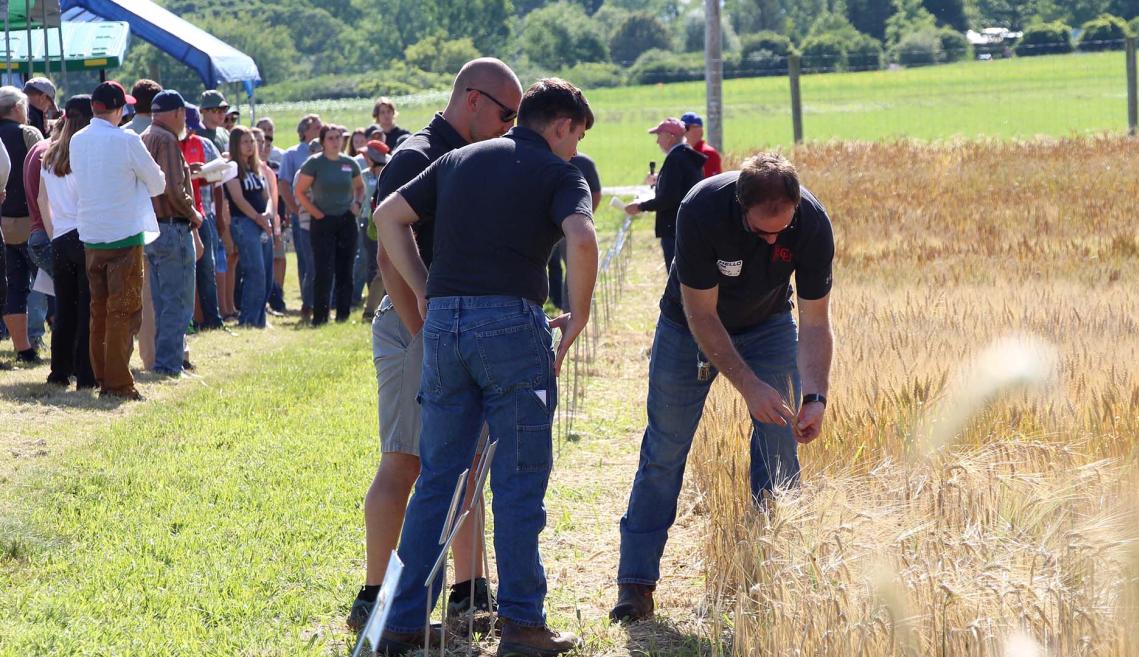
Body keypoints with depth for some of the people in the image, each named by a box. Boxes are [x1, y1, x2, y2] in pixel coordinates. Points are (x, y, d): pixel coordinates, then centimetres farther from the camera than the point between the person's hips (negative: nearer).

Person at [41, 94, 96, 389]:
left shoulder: (50, 156, 9)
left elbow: (42, 200, 15)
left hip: (60, 241, 6)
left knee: (64, 310, 13)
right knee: (89, 309, 0)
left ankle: (59, 372, 15)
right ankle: (87, 375, 0)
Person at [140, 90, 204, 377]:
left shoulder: (144, 138, 14)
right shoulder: (167, 141, -15)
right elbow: (174, 190, -22)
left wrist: (185, 171, 21)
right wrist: (194, 214, -7)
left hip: (150, 229, 9)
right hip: (172, 228, -9)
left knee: (162, 303, 16)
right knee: (178, 303, -4)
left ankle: (163, 360, 21)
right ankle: (170, 364, -5)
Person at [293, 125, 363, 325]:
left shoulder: (350, 163, 7)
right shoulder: (314, 163, -4)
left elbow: (360, 187, 23)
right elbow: (299, 192, -3)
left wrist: (357, 204, 4)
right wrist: (317, 213, -9)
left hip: (346, 221, 4)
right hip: (323, 222, -4)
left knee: (345, 271, 5)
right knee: (323, 271, -9)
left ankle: (343, 314, 13)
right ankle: (319, 317, -4)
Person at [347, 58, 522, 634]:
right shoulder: (416, 159, -12)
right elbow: (390, 258, -18)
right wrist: (424, 335, -21)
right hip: (416, 327, -9)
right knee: (404, 462, -8)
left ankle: (469, 590, 16)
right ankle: (372, 599, -4)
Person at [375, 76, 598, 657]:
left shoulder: (459, 161, 19)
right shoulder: (559, 173, 3)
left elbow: (388, 214, 16)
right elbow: (581, 240, -16)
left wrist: (424, 292, 15)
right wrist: (578, 316, -4)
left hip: (443, 321, 5)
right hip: (511, 321, -5)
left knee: (437, 477, 12)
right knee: (519, 480, 2)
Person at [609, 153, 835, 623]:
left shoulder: (812, 223, -29)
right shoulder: (702, 210, -36)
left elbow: (815, 323, -21)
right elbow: (702, 316, -28)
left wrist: (815, 396, -34)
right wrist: (749, 385, -33)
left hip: (768, 327, 2)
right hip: (690, 326, -2)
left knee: (779, 449, -7)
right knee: (664, 450, -2)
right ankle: (635, 582, 4)